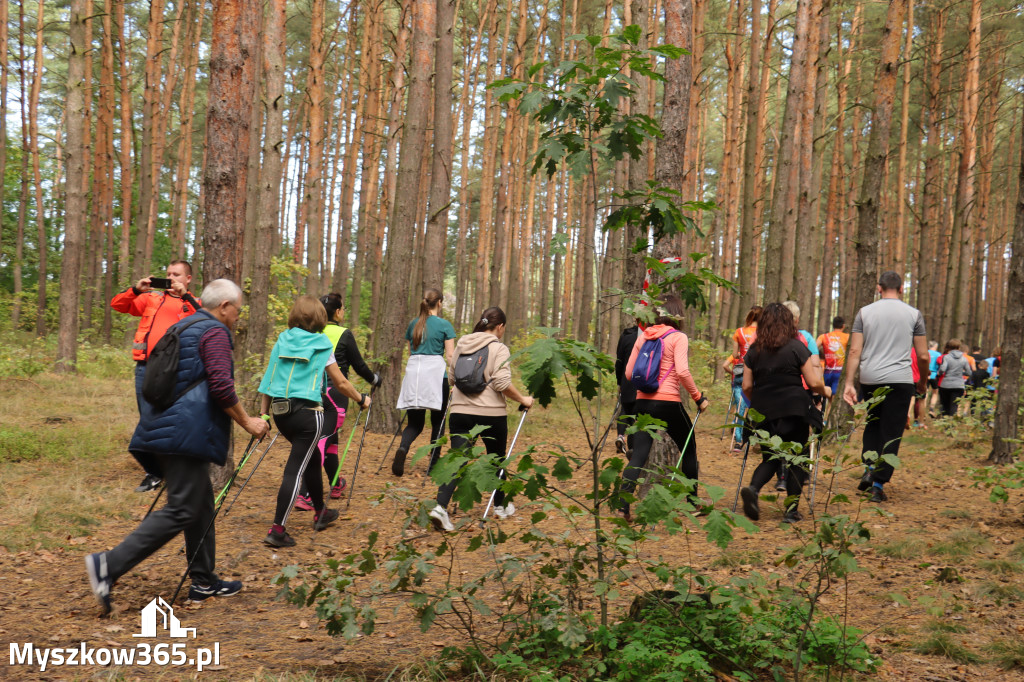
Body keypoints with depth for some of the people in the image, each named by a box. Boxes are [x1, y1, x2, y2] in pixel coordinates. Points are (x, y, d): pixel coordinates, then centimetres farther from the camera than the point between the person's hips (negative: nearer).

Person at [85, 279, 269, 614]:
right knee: (181, 510, -9)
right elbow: (222, 388, -18)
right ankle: (110, 564, -15)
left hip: (167, 428, 10)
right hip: (187, 432, -10)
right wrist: (246, 422, -7)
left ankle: (204, 582, 20)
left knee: (201, 504, 15)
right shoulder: (216, 332, -8)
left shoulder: (186, 327, 21)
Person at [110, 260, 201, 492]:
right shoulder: (152, 298, 17)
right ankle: (154, 472, 17)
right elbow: (117, 304, 13)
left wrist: (185, 296, -14)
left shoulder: (192, 304, 11)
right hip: (146, 366, 3)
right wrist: (136, 289, -3)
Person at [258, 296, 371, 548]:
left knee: (310, 458, 24)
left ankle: (320, 512, 39)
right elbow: (341, 383, 3)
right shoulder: (321, 344, -2)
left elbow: (269, 378, 8)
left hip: (280, 410, 6)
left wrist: (263, 414, 14)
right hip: (307, 413, -5)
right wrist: (362, 399, 19)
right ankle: (277, 529, -8)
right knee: (295, 468, -3)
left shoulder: (283, 339, 9)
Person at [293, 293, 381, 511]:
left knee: (329, 438, 22)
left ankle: (336, 485, 37)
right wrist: (374, 379, 18)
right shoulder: (344, 335, -7)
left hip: (312, 392, 6)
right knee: (323, 441, -7)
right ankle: (305, 496, -17)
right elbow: (359, 365, -1)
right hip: (334, 394, -6)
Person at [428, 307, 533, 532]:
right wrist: (523, 400, -5)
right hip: (491, 412, -4)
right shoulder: (498, 348, -9)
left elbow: (451, 377, 18)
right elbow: (502, 383, -18)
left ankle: (440, 506, -18)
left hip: (460, 410, 4)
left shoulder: (461, 344, 9)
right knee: (496, 458, 16)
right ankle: (501, 506, 32)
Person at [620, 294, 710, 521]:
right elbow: (682, 372, -17)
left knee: (638, 455, 2)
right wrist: (698, 397, -8)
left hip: (643, 402, 4)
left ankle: (623, 506, -14)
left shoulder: (643, 336, 9)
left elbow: (629, 372, 10)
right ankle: (694, 502, 26)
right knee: (688, 449, 17)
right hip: (668, 402, -4)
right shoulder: (678, 338, -5)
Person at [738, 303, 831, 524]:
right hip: (793, 412, -3)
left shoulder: (754, 351, 5)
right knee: (796, 460, 10)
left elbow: (746, 386, 6)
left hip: (763, 412, 3)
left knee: (770, 459, 16)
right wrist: (825, 391, 17)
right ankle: (791, 510, 8)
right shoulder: (797, 347, -4)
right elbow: (814, 383, -4)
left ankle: (753, 488, -12)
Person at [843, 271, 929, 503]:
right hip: (900, 380, -2)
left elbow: (854, 351, -1)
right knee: (891, 432, 2)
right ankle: (879, 485, 0)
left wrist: (849, 383, 0)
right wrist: (922, 383, 19)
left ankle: (869, 468, 5)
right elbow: (923, 356, 4)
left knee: (873, 425, 22)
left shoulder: (865, 312, 6)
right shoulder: (913, 314, 3)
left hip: (869, 380, 2)